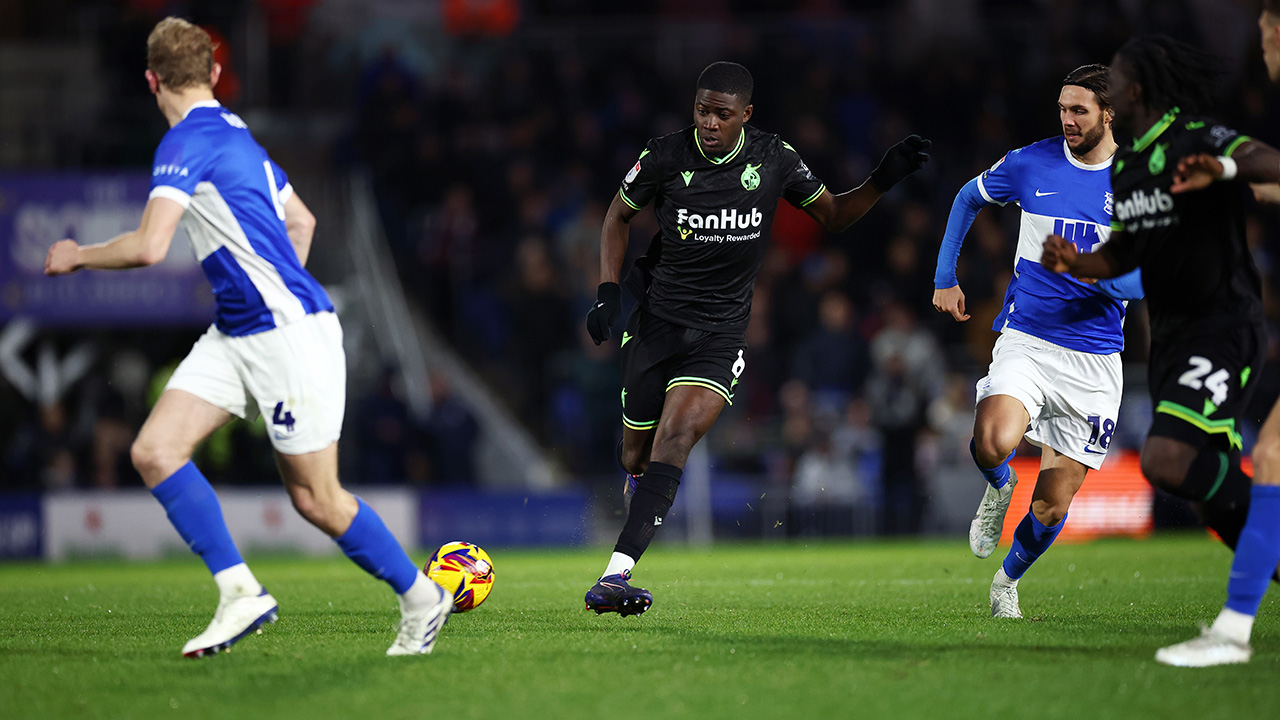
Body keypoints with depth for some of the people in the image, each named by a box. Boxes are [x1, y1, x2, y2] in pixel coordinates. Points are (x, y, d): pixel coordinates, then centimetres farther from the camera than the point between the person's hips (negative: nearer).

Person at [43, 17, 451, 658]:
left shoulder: (188, 141, -15)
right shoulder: (234, 132, 14)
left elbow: (149, 247, -25)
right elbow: (300, 220, 26)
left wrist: (78, 256, -8)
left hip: (289, 331, -9)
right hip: (234, 334, 9)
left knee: (316, 499, -1)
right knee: (154, 450, -4)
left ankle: (420, 599, 16)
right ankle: (240, 592, -5)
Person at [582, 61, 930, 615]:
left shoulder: (774, 160, -5)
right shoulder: (665, 158, -8)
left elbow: (832, 215, 11)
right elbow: (619, 214, 10)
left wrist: (883, 180, -5)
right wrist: (609, 292, 0)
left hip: (720, 334, -1)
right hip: (657, 320, 1)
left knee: (676, 437, -22)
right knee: (636, 456, 6)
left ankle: (616, 574, -30)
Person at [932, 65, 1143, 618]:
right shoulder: (1030, 164, 0)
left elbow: (1146, 281, -5)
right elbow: (968, 199, 19)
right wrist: (945, 278, 14)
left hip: (1096, 359, 0)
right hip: (1025, 339, 0)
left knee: (1054, 505, 1)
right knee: (994, 441, -30)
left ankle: (1008, 579, 32)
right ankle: (999, 488, 8)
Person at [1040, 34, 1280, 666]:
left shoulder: (1203, 141, -14)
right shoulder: (1124, 164, 13)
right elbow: (1122, 252, 25)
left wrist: (1226, 168, -49)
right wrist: (1074, 263, 4)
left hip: (1223, 330, -9)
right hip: (1170, 338, 9)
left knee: (1166, 460, -25)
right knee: (1211, 485, 8)